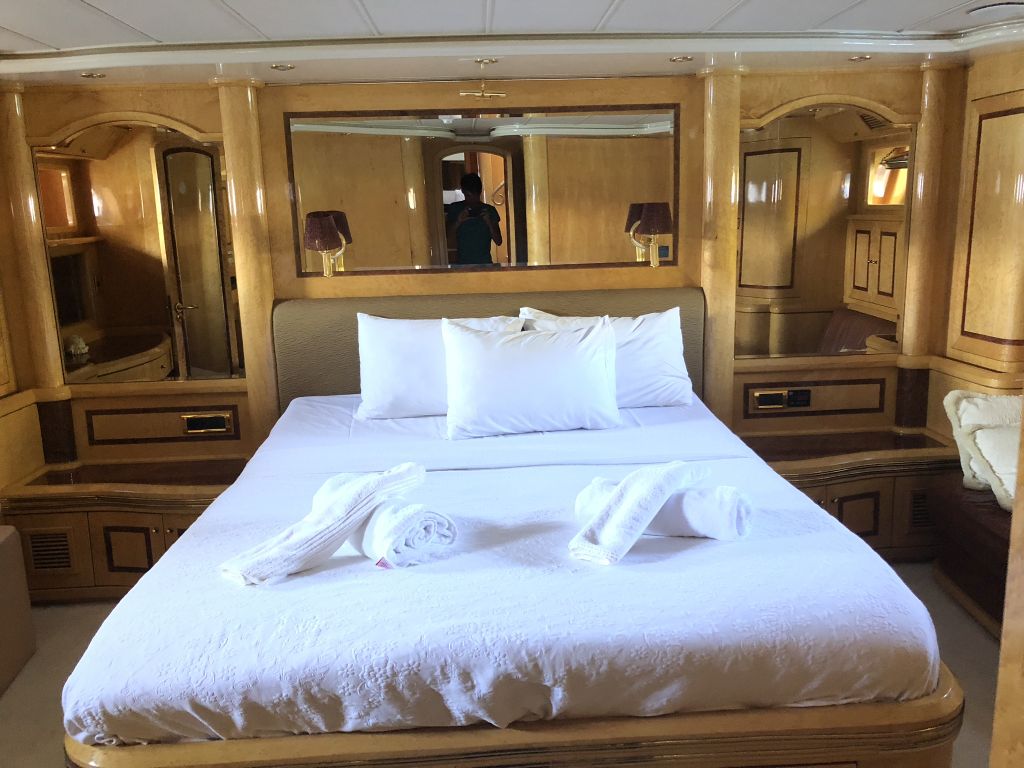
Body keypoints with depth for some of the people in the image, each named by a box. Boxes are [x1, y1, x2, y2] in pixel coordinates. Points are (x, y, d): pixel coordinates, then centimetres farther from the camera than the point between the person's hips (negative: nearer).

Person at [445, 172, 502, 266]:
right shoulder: (455, 209, 6)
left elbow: (498, 241, 2)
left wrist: (488, 222, -12)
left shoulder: (489, 210, 6)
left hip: (485, 262, 0)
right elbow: (448, 237, 0)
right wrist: (458, 222, -15)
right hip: (462, 263, 0)